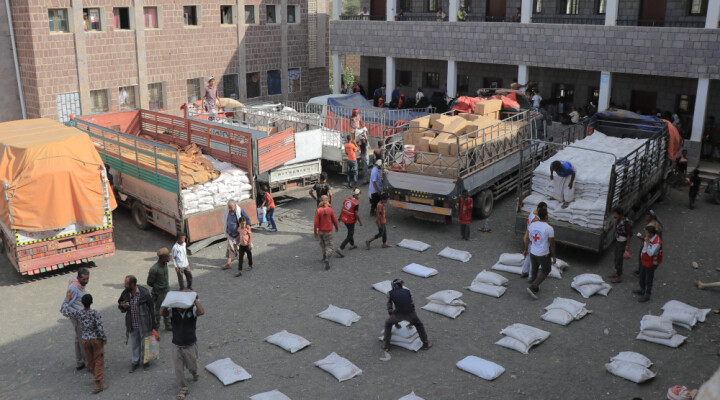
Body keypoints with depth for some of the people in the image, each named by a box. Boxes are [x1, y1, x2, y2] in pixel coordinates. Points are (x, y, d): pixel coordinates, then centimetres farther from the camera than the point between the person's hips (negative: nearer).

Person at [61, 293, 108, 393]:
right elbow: (100, 328, -21)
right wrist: (104, 338, -6)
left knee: (90, 360, 21)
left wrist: (68, 300, 13)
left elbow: (64, 311, 2)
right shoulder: (95, 313, -22)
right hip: (97, 340, -3)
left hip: (85, 340, 4)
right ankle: (98, 384, 2)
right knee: (99, 361, 5)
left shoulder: (78, 314, -12)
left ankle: (95, 375, 43)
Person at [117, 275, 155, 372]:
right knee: (134, 344, 18)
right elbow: (120, 303, 13)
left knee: (145, 343, 12)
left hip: (143, 324, -4)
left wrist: (151, 327, -8)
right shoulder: (125, 294, -7)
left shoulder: (144, 294, -19)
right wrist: (123, 306, -14)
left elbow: (152, 310, -11)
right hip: (132, 325, 4)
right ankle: (135, 361, 37)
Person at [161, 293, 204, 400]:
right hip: (177, 346, 1)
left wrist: (195, 300, -33)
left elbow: (201, 312, -36)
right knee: (178, 369, 8)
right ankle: (183, 388, 27)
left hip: (190, 345, -1)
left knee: (192, 365, 18)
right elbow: (162, 312, -30)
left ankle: (194, 372, 55)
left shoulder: (192, 309, -16)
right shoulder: (172, 311, -11)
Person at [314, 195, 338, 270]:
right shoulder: (330, 209, -13)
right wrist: (336, 227, 14)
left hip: (321, 231, 1)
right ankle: (327, 259, -19)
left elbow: (316, 222, -15)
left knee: (322, 244, 24)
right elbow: (334, 220, -5)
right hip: (329, 231, -1)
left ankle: (324, 257, 36)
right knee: (329, 246, 4)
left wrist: (315, 232, -5)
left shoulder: (318, 210, -14)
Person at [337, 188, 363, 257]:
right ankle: (340, 249, -9)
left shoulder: (347, 199, 1)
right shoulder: (356, 204, -20)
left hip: (344, 219, 8)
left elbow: (342, 209, 9)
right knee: (349, 236, 0)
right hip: (350, 221, -8)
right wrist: (360, 222, -3)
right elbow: (356, 214, -16)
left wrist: (340, 217, 22)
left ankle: (352, 245, 44)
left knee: (351, 232, 29)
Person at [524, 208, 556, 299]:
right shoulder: (549, 229, -21)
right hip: (543, 254, -5)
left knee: (535, 269, 23)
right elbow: (552, 244, -15)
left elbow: (528, 239, 5)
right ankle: (532, 287, 2)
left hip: (532, 252, 5)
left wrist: (526, 250, 18)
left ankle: (535, 288, 39)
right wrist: (554, 256, -3)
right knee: (546, 271, 15)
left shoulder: (532, 225, -6)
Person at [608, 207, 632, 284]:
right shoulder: (619, 220, 0)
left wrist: (627, 245, -17)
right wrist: (615, 223, -13)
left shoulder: (627, 222, -23)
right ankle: (617, 272, 40)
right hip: (617, 241, 8)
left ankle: (619, 277, 12)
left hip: (623, 243, -8)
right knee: (616, 258, 22)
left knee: (619, 259, 0)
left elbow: (629, 234, -19)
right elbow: (615, 230, 4)